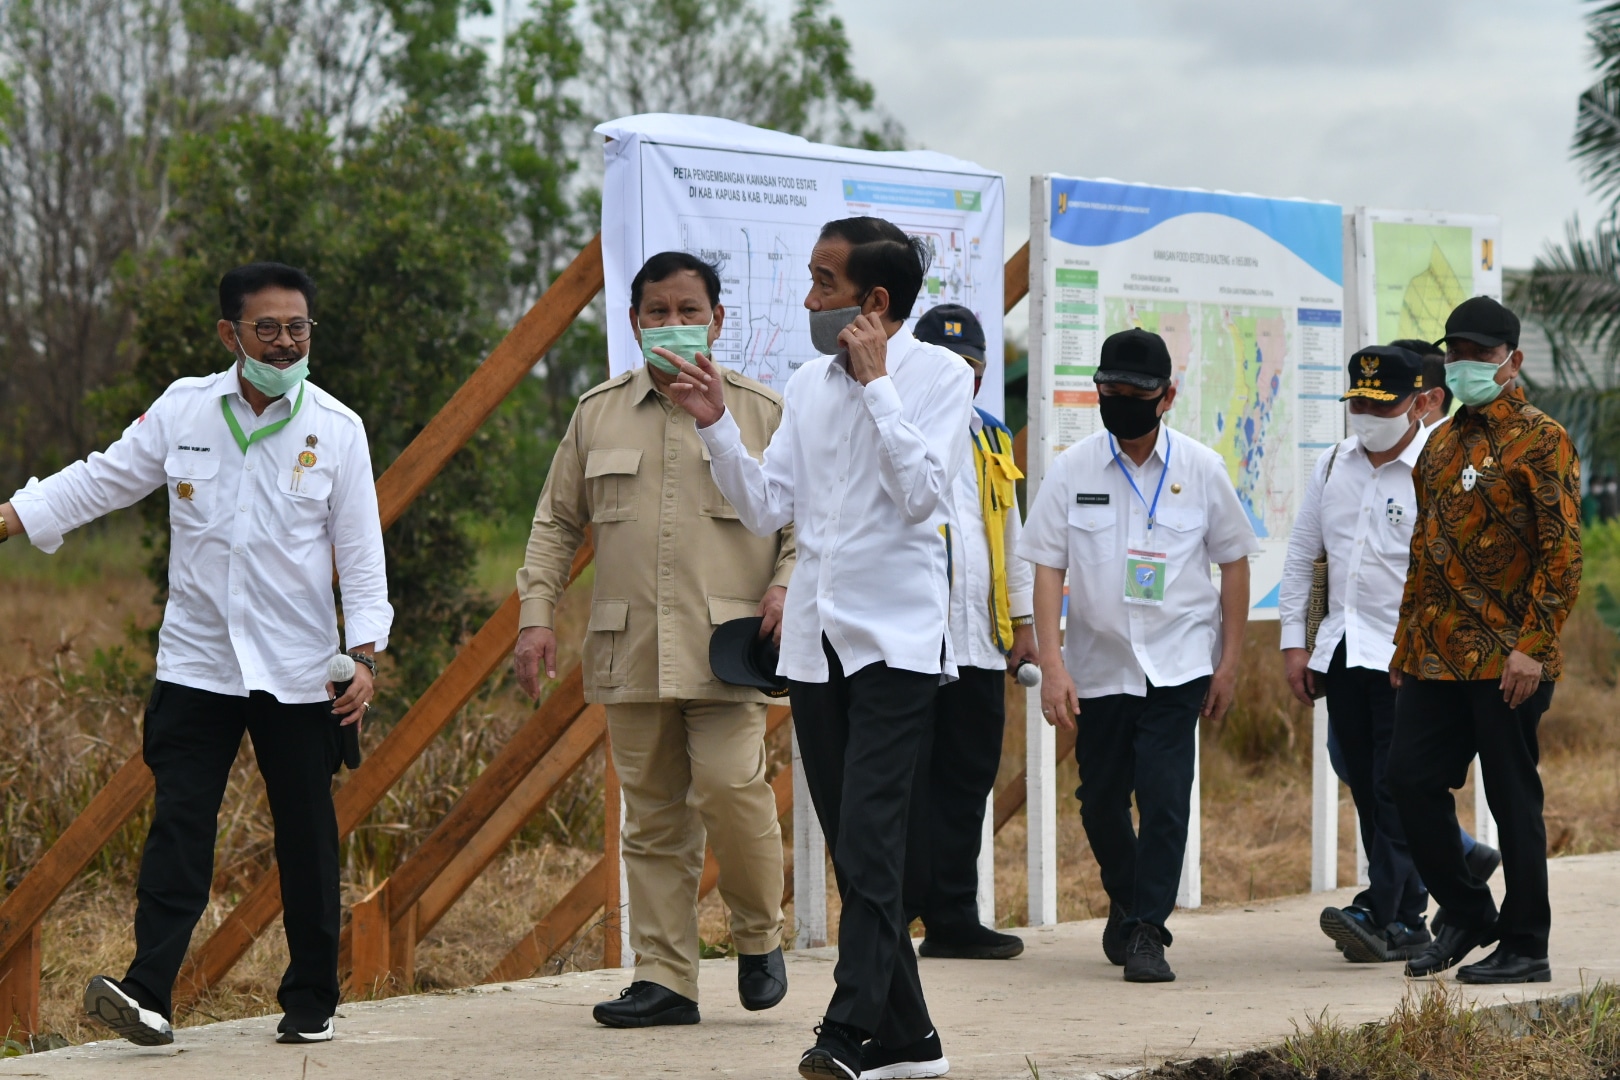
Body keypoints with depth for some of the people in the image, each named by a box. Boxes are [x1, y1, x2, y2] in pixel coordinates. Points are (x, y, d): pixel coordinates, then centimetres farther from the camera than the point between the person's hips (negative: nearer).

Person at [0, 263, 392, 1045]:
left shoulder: (337, 429, -2)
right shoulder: (184, 409, 1)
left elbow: (360, 551, 0)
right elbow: (102, 480, 7)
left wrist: (366, 656, -8)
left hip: (299, 671, 0)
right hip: (197, 663, 1)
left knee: (306, 838, 5)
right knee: (178, 827, -7)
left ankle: (311, 1001, 16)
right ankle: (146, 995, -13)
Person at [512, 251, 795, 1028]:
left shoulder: (761, 411, 6)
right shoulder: (597, 414, 13)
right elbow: (557, 522, 17)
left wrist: (786, 584, -8)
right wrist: (536, 612, 7)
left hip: (727, 646, -3)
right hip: (630, 650, 3)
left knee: (729, 788, -17)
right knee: (651, 817, 4)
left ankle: (759, 938, 7)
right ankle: (664, 979, 8)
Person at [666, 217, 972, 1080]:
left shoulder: (938, 374, -5)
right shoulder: (808, 386, 12)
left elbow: (922, 493, -18)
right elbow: (766, 509, 11)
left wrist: (876, 381, -16)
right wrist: (717, 425, 0)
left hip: (896, 639, -6)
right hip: (814, 640, 7)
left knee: (869, 839, -17)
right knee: (855, 850, 8)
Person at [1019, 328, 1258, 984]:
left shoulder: (1201, 469, -1)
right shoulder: (1072, 469, -2)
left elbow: (1234, 561, 7)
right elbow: (1048, 569, -3)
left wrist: (1230, 661, 3)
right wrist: (1052, 665, -12)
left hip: (1178, 664, -2)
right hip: (1097, 665, 2)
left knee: (1165, 799, -13)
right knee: (1100, 801, 11)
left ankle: (1147, 931, -5)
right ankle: (1126, 901, 37)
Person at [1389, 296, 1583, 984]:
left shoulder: (1540, 441, -6)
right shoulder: (1441, 444, 17)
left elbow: (1562, 550, -12)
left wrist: (1533, 645, -19)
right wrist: (1406, 641, 17)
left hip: (1507, 661, -7)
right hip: (1436, 657, 7)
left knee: (1512, 798, -1)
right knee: (1412, 779, 3)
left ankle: (1525, 947, 8)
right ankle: (1464, 914, 20)